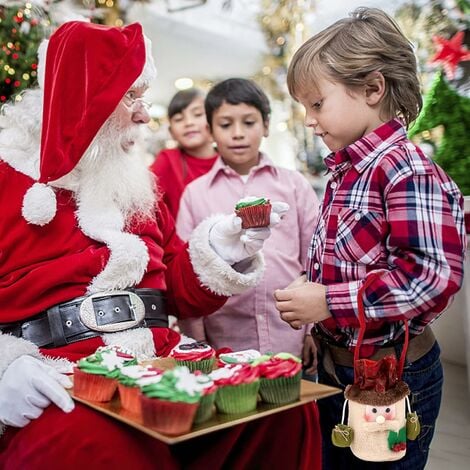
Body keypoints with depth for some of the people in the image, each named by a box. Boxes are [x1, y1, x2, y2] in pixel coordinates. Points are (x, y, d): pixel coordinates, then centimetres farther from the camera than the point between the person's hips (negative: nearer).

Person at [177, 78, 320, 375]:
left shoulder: (294, 185, 5)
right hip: (225, 347, 0)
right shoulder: (195, 193, 5)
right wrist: (198, 346, 2)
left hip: (293, 343, 1)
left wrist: (316, 331, 2)